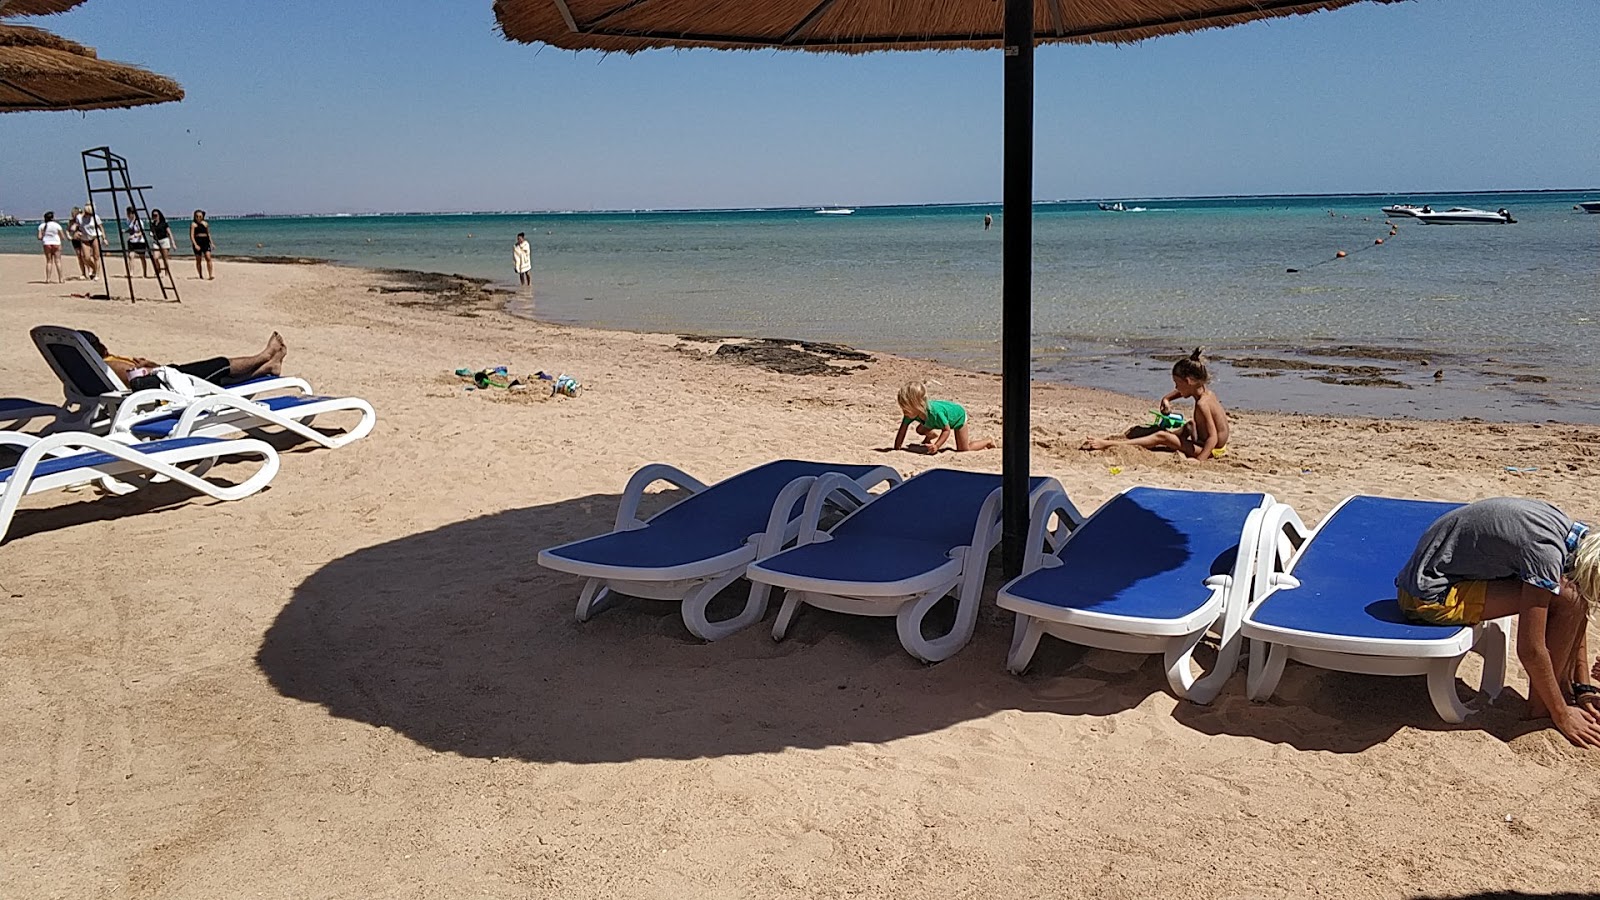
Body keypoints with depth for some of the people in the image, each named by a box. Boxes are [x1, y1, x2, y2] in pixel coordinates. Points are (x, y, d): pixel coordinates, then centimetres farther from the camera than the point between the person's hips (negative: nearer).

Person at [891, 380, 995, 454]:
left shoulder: (935, 412, -47)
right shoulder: (910, 414, -30)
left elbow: (947, 430, -33)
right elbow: (902, 431, -22)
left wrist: (936, 446, -42)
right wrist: (896, 449, -26)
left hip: (958, 415, -6)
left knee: (963, 449, -1)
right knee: (920, 430, 0)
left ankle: (988, 443, 21)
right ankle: (932, 435, 32)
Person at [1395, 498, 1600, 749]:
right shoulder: (1545, 551, -27)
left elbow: (1576, 618, 14)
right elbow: (1530, 649, -22)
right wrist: (1561, 715, -9)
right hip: (1430, 595, -9)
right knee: (1568, 598, -17)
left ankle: (1564, 687, 15)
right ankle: (1542, 706, -3)